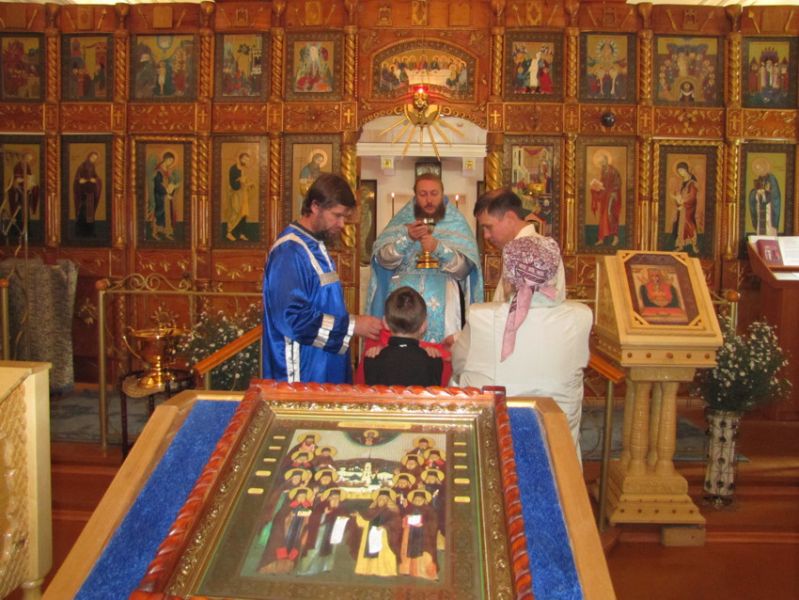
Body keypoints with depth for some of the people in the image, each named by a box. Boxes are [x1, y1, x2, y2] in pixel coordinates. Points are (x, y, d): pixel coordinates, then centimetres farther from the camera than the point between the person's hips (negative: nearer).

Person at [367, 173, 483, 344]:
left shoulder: (456, 223, 6)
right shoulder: (402, 220, 10)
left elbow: (464, 267, -3)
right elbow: (383, 259, 0)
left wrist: (438, 248, -20)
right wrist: (406, 237, -17)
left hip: (442, 300, -1)